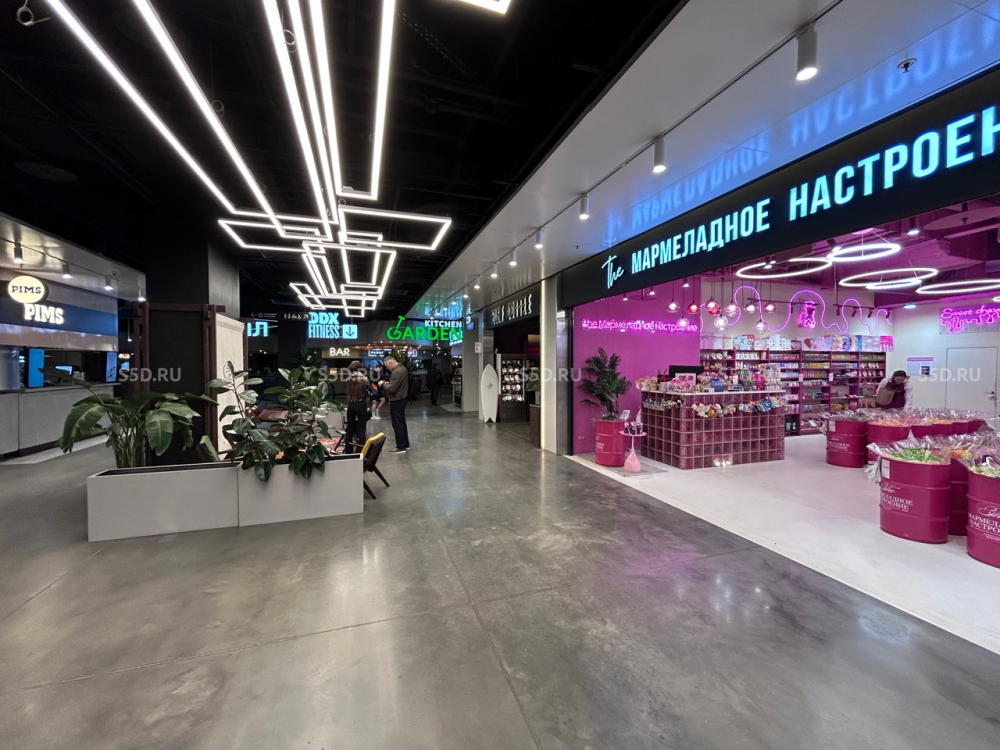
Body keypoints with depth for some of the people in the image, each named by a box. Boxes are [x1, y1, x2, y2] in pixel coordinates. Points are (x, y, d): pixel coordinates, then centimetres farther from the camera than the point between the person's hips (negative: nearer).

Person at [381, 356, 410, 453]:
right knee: (402, 423, 17)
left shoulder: (396, 372, -23)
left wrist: (383, 384, -10)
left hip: (396, 401, -10)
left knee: (397, 424, -2)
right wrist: (388, 383, 7)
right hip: (402, 398, 10)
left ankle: (401, 447, 4)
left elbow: (391, 388, -27)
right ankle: (405, 444, 25)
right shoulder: (402, 368, 10)